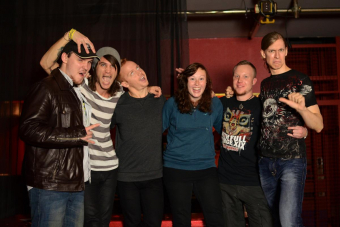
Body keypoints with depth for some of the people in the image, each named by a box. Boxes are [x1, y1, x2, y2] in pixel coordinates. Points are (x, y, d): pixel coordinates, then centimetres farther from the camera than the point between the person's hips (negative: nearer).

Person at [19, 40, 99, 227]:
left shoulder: (79, 93, 21)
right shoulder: (46, 88, -8)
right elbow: (29, 129, -20)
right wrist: (77, 135, -18)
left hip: (77, 185, 8)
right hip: (49, 186, -8)